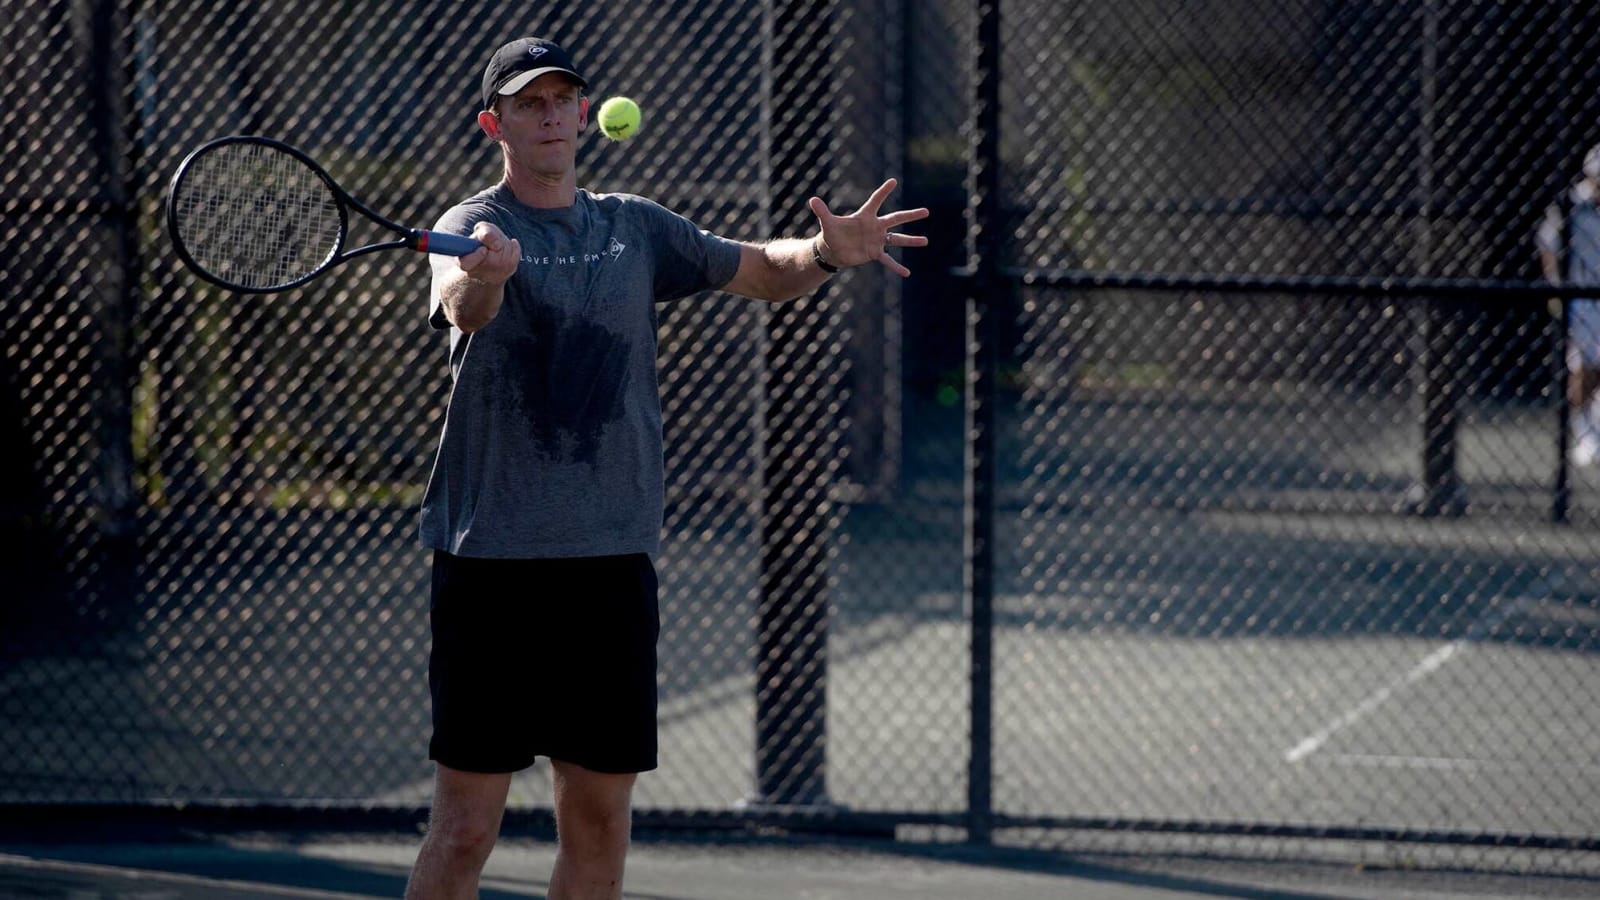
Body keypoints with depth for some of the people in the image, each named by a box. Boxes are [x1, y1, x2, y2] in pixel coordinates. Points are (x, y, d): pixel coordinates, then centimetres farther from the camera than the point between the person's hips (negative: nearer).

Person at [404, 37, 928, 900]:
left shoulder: (636, 228, 12)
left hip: (612, 561, 5)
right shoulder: (473, 226, -4)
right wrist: (482, 275, -51)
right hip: (491, 561, -5)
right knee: (464, 830, -5)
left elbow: (762, 270, 21)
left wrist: (828, 252, -2)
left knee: (599, 821, 8)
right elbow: (464, 308, -26)